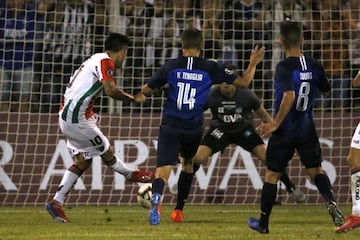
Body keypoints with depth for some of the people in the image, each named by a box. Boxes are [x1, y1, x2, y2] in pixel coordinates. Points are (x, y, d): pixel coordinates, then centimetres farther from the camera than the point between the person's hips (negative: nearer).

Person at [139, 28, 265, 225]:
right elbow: (243, 82, 4)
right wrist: (253, 64, 21)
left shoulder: (171, 66, -1)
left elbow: (145, 90, 5)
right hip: (194, 128, 1)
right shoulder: (210, 68, -1)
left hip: (170, 126, -1)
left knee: (163, 168, -10)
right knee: (189, 165, 27)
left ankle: (156, 196, -39)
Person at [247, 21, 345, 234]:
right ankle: (331, 202, -21)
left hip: (285, 130, -4)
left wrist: (275, 123, -25)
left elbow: (289, 96, -31)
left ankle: (263, 223, 20)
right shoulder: (313, 65, -1)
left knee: (271, 175, 10)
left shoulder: (285, 67, -18)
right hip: (307, 129, 4)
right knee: (316, 170, 8)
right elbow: (326, 90, 16)